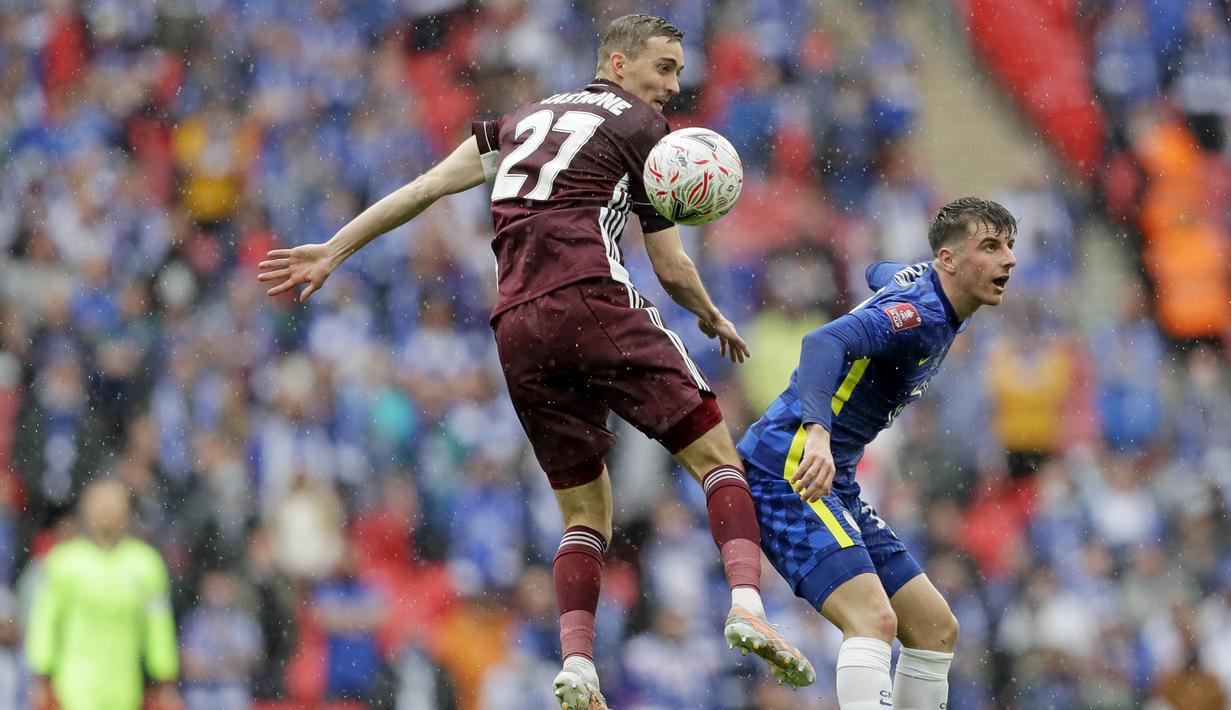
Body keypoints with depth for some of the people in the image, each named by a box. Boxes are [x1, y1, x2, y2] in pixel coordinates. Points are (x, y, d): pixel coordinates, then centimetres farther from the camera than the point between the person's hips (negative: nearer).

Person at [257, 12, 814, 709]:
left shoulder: (527, 119, 25)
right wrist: (714, 319, 28)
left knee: (585, 512, 11)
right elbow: (672, 268, 10)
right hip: (594, 302, -6)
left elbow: (425, 187, 21)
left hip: (516, 326, 6)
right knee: (716, 456, -2)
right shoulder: (642, 127, 10)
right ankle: (747, 601, -25)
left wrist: (332, 252, 26)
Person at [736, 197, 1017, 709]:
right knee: (873, 619, -28)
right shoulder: (919, 315, -17)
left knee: (936, 629, 7)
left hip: (836, 487, 10)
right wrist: (817, 432, -49)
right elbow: (825, 342, -35)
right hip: (787, 471, -10)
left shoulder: (918, 281, 13)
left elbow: (880, 273, 37)